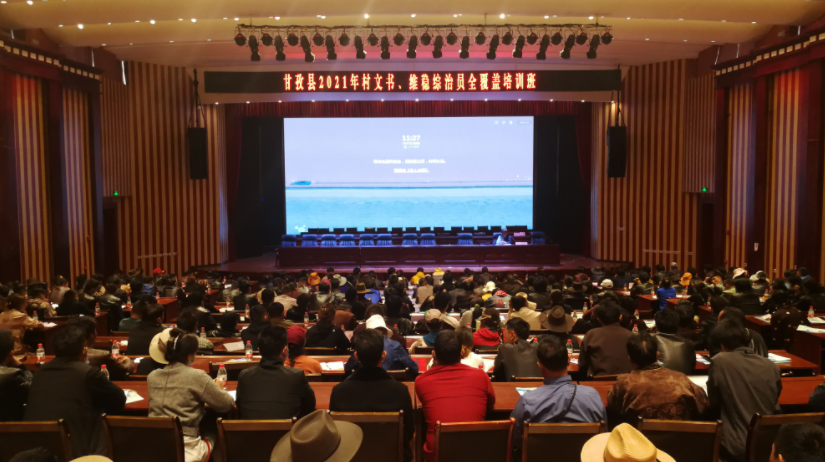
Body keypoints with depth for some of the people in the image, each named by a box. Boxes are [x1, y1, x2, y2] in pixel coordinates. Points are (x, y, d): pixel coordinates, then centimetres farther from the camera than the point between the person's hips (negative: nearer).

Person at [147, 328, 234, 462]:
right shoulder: (197, 376, -13)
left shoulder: (152, 376, 4)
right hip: (185, 449, -5)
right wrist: (218, 389, 14)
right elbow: (227, 404, -6)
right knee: (213, 438, 29)